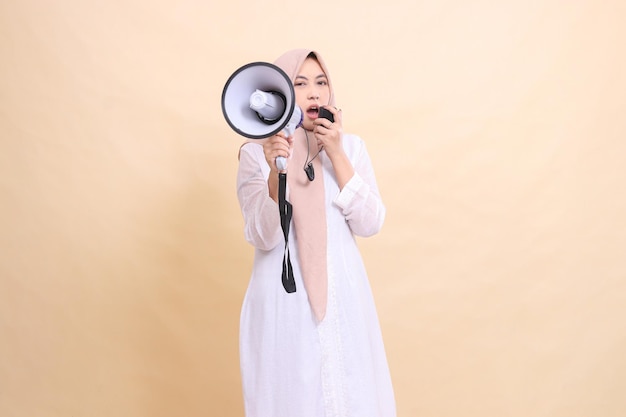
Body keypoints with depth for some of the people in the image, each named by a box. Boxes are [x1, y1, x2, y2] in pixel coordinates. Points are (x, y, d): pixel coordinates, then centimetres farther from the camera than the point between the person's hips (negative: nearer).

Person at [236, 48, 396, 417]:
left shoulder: (350, 145, 3)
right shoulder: (256, 153, -4)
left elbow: (370, 224, -6)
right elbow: (263, 238, -12)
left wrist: (335, 155, -13)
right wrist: (276, 172, -27)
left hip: (343, 297, 2)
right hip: (283, 302, -2)